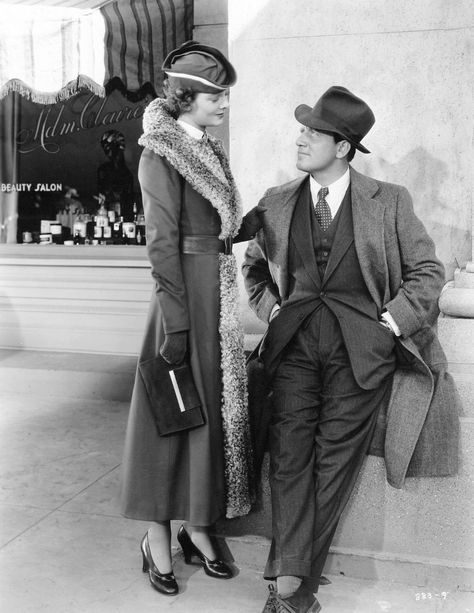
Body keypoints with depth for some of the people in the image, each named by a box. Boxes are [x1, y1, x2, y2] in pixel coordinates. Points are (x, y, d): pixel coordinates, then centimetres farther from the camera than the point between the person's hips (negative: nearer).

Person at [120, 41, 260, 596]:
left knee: (214, 407, 11)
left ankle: (197, 526, 25)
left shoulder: (208, 152, 13)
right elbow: (162, 244, -16)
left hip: (219, 297, 8)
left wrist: (260, 220, -2)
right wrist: (175, 322, -19)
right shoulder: (161, 155, -10)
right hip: (186, 295, -8)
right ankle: (158, 539, 15)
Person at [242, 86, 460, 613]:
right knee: (289, 455, -8)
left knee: (335, 461, -1)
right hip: (294, 343, 2)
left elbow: (427, 270, 7)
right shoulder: (276, 202, 12)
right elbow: (253, 264, 24)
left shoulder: (388, 202, 3)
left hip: (363, 348, -2)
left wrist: (391, 321, -3)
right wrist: (271, 310, 9)